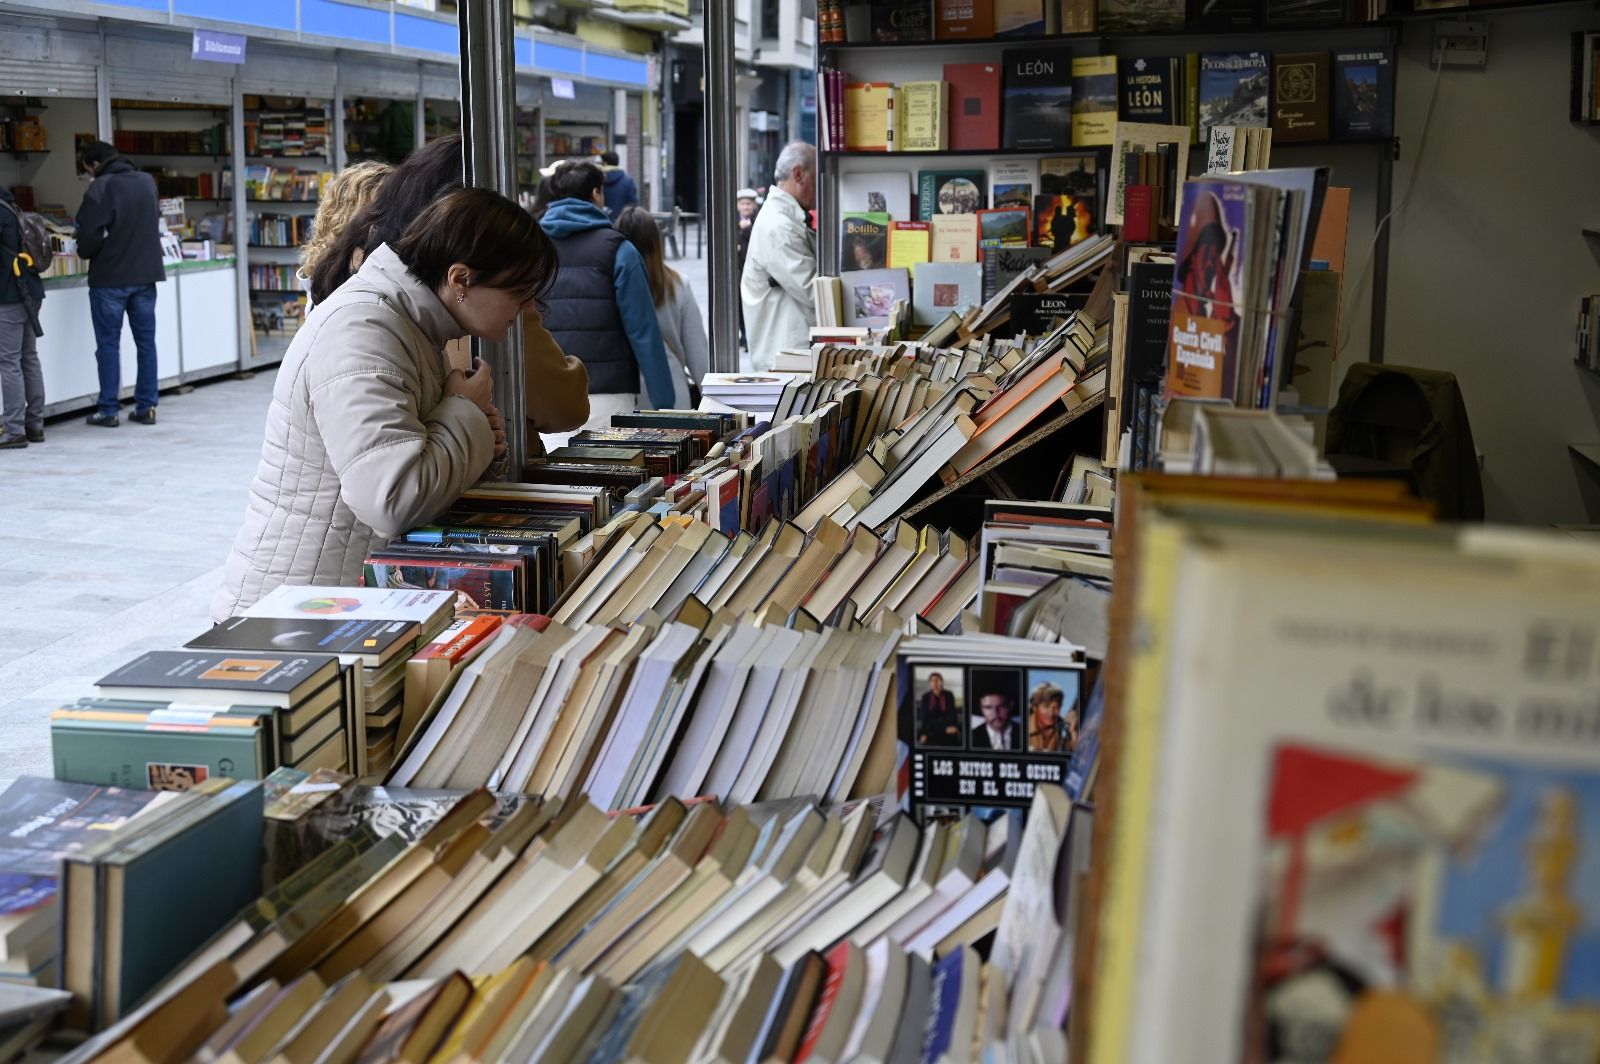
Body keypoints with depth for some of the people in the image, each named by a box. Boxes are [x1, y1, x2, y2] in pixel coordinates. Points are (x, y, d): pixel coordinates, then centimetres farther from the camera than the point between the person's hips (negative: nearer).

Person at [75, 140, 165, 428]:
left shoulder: (100, 189, -13)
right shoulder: (148, 182, 7)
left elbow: (89, 234, -17)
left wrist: (86, 253, 2)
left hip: (109, 278, -5)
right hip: (146, 274, 5)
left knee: (108, 344, 2)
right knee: (146, 341, 10)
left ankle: (108, 410, 4)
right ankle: (147, 406, 11)